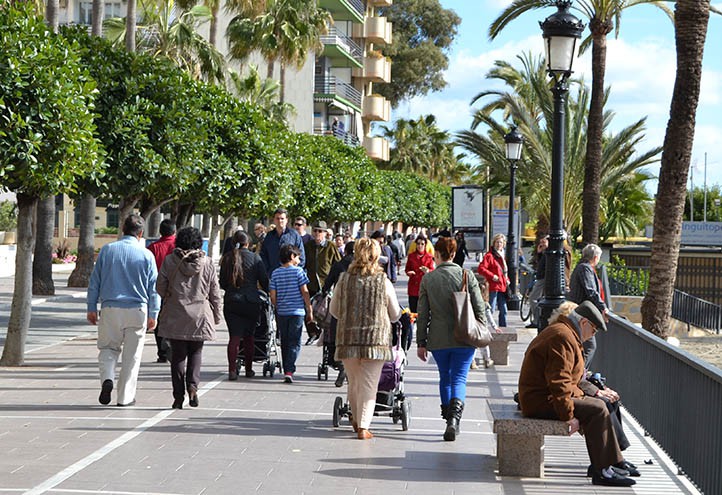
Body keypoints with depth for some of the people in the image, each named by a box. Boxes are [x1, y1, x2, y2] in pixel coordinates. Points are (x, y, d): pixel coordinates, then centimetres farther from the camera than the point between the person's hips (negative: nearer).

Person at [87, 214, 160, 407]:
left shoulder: (107, 250, 1)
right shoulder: (146, 255, -2)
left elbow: (94, 281, 4)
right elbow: (154, 288, 1)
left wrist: (92, 308, 11)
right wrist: (153, 315, 9)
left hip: (110, 309, 1)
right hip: (137, 311, -1)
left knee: (108, 348, 16)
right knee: (132, 355, 8)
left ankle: (107, 378, -11)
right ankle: (125, 397, 11)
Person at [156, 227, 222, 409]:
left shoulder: (169, 261, -2)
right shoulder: (207, 263, 0)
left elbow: (160, 288, 2)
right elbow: (215, 294, 4)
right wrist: (216, 317, 14)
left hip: (175, 316, 0)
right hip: (200, 315, 0)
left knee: (178, 355, 5)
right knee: (195, 352, 14)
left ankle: (179, 396, 4)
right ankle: (192, 386, -6)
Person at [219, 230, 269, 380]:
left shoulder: (227, 258, 4)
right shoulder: (255, 258, -2)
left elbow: (222, 283, 10)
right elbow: (264, 281, -1)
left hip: (231, 301, 1)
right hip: (251, 301, -1)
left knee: (234, 337, 0)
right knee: (249, 337, 11)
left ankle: (232, 370, -11)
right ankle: (248, 369, 20)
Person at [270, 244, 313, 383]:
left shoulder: (275, 273, 5)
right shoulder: (298, 271, -4)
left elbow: (273, 296, 3)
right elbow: (304, 292, -6)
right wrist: (310, 310, 1)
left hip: (281, 313, 3)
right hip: (297, 312, -3)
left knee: (284, 343, 13)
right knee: (295, 343, -1)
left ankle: (286, 370, 17)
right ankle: (289, 371, -15)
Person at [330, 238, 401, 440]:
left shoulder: (345, 279, 1)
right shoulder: (383, 281, -2)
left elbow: (334, 310, 11)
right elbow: (395, 315, 7)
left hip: (348, 338, 2)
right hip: (376, 338, -2)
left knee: (354, 383, 16)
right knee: (369, 385, 1)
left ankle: (357, 421, 30)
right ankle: (363, 427, -5)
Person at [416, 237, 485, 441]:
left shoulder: (427, 279, 0)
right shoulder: (467, 275, -2)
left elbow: (422, 314, 1)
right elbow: (479, 308, -2)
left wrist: (421, 343, 7)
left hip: (438, 340, 1)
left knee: (445, 378, 17)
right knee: (459, 378, -1)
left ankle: (449, 418, 21)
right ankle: (454, 416, -22)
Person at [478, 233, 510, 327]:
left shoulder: (501, 255, 20)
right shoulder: (489, 255, -8)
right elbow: (481, 269, -18)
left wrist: (507, 279, 14)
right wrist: (492, 276, -19)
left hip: (502, 287, 8)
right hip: (493, 287, -8)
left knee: (503, 311, 12)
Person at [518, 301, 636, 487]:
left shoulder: (561, 332, 19)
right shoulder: (563, 338, -18)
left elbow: (566, 381, 22)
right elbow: (558, 382, -26)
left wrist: (580, 395, 5)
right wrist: (569, 416, -23)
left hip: (542, 397, 11)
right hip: (541, 402, -11)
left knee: (599, 403, 11)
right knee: (597, 410, -18)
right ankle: (602, 471, -16)